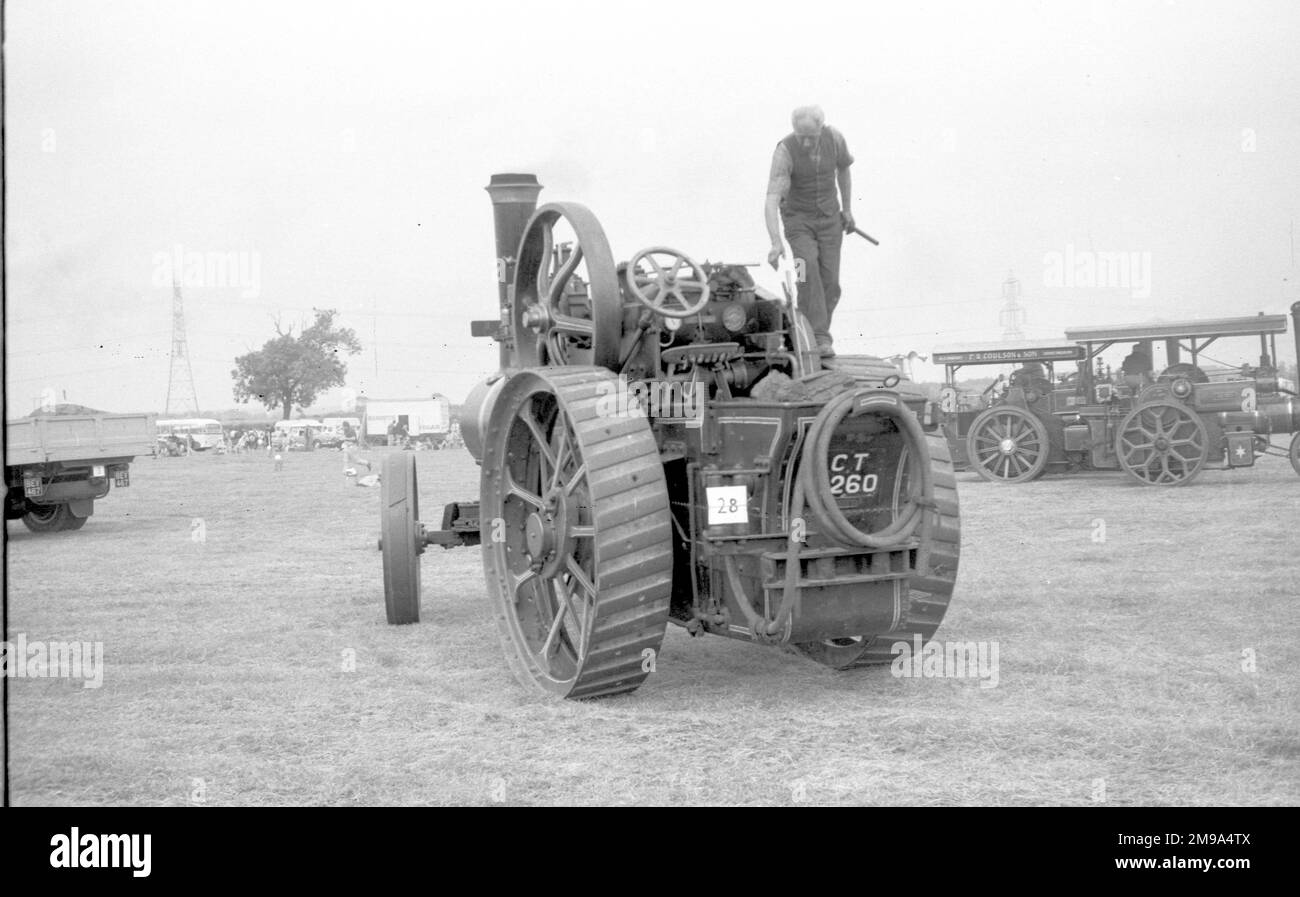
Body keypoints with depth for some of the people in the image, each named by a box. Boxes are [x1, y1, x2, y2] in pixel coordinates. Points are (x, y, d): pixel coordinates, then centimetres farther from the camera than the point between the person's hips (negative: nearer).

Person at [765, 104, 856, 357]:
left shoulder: (834, 138, -15)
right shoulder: (784, 151, -27)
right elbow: (772, 201, -34)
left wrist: (847, 209, 13)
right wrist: (776, 243, -46)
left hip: (829, 217, 3)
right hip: (798, 219, -3)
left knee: (830, 284, -1)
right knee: (809, 272, -26)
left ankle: (809, 331, 20)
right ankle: (820, 338, -22)